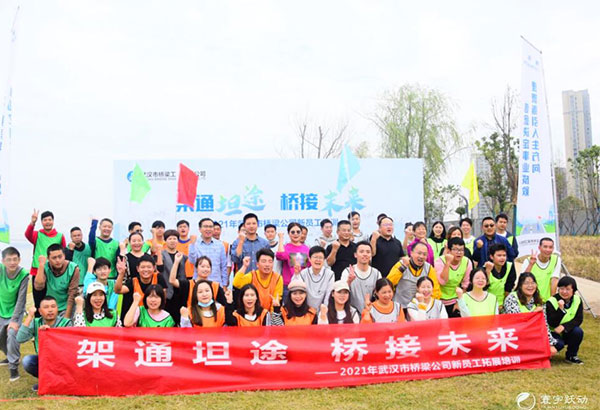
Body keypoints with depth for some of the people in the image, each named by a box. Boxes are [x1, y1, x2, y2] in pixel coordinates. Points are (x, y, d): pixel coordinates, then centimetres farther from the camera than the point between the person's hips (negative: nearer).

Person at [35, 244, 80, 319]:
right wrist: (41, 265, -25)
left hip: (66, 308, -3)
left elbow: (72, 295, -14)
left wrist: (66, 317, -13)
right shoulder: (45, 267, -10)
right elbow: (38, 287, -23)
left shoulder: (73, 269, -17)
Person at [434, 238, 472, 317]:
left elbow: (466, 285, 1)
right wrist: (448, 262, -33)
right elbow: (443, 281, -30)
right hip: (440, 302, -3)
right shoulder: (440, 261, -15)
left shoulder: (467, 262, -7)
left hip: (455, 301, 3)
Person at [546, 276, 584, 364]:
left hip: (567, 333, 4)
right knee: (559, 344, -32)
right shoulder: (551, 302, -19)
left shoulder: (577, 300, -7)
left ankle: (571, 356, -3)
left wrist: (564, 326, -28)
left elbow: (579, 320, -12)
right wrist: (560, 309, -37)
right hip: (553, 333, -4)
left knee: (578, 331, -26)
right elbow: (552, 324, -24)